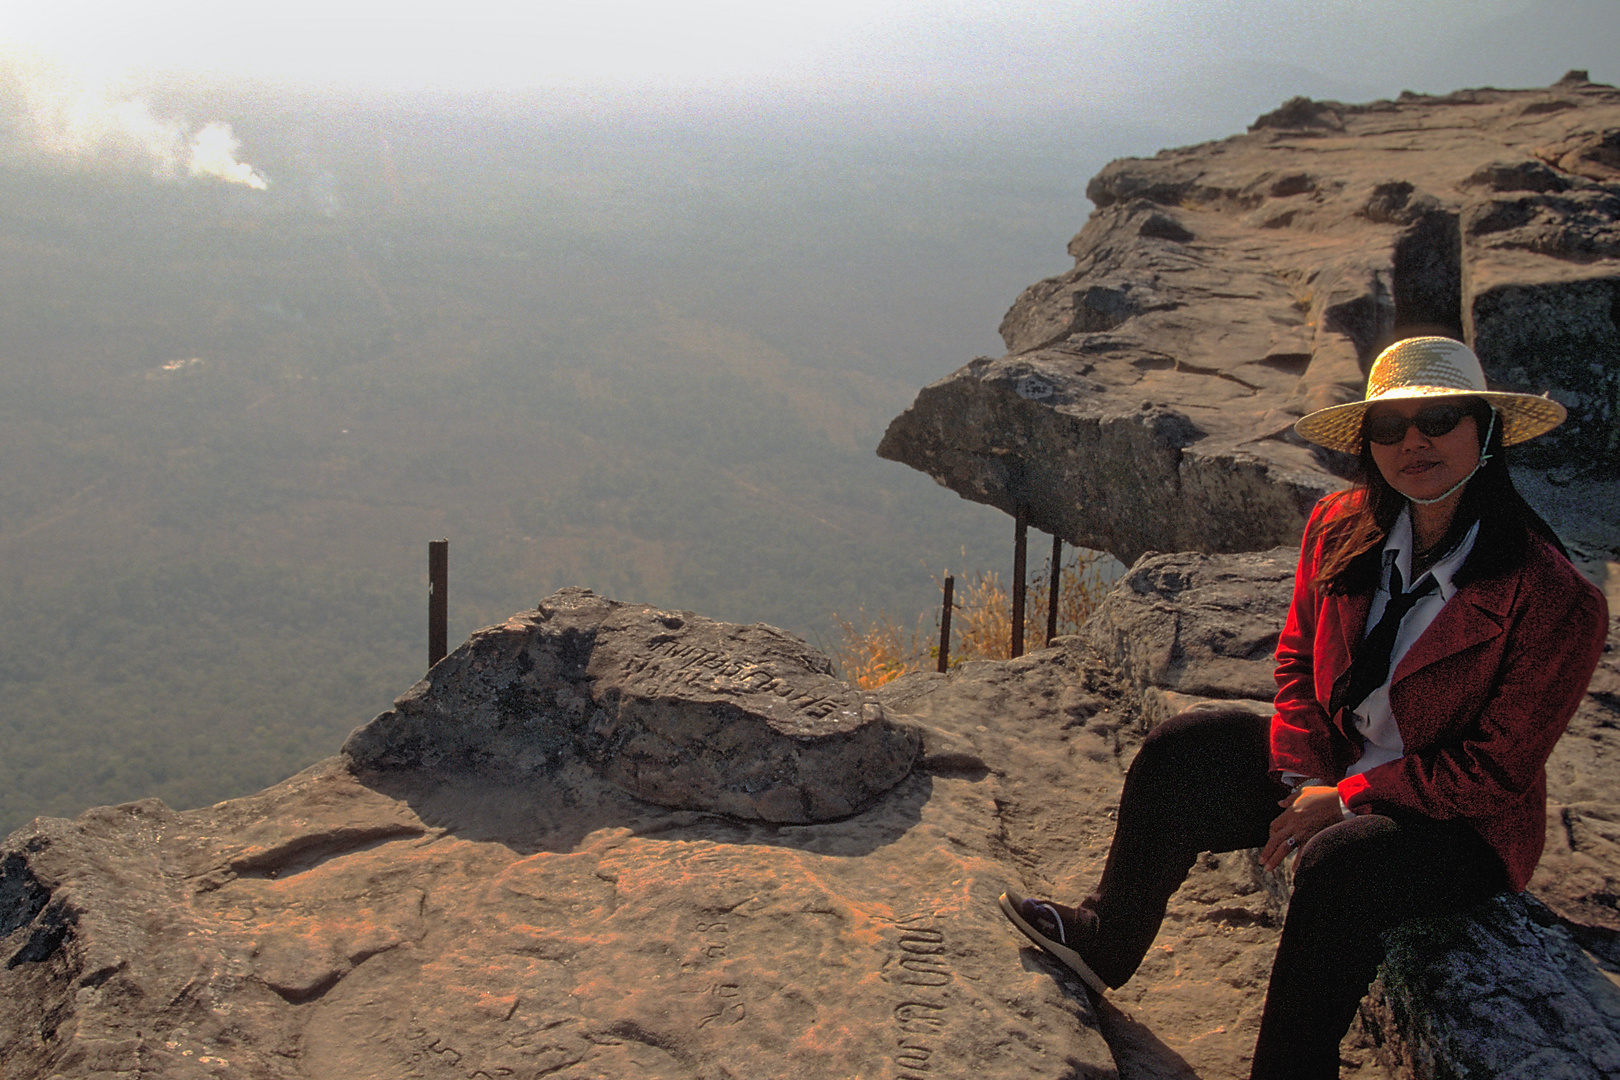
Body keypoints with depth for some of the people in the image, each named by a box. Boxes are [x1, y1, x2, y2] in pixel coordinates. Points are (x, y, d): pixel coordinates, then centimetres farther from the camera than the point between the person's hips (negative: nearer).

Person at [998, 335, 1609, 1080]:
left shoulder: (1557, 600, -22)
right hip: (1331, 768, 6)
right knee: (1183, 750, -12)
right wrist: (1303, 779, -9)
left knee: (1338, 866, -34)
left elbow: (1494, 770, -18)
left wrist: (1344, 800, -20)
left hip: (1462, 823, -5)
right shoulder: (1339, 530, -6)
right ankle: (1104, 942, 9)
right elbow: (1296, 659, 6)